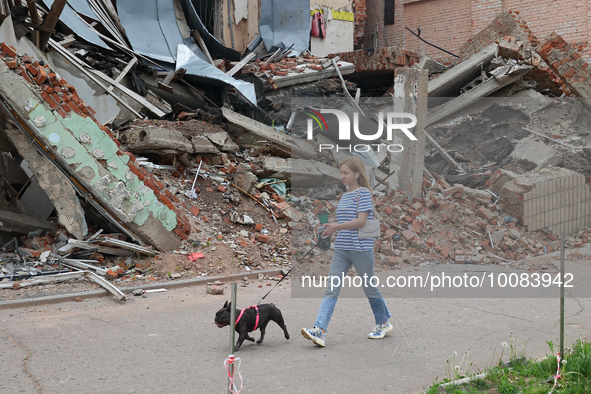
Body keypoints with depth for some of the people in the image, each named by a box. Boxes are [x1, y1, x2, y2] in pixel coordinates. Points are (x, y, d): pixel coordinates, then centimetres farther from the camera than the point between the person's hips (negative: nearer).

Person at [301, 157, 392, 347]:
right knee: (331, 289, -5)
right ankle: (320, 331, -14)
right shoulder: (344, 196, 15)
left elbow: (361, 221, -18)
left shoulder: (364, 193, -8)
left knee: (369, 288, 8)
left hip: (361, 249, -7)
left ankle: (383, 323, 30)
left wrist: (335, 227, -21)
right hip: (341, 249, 7)